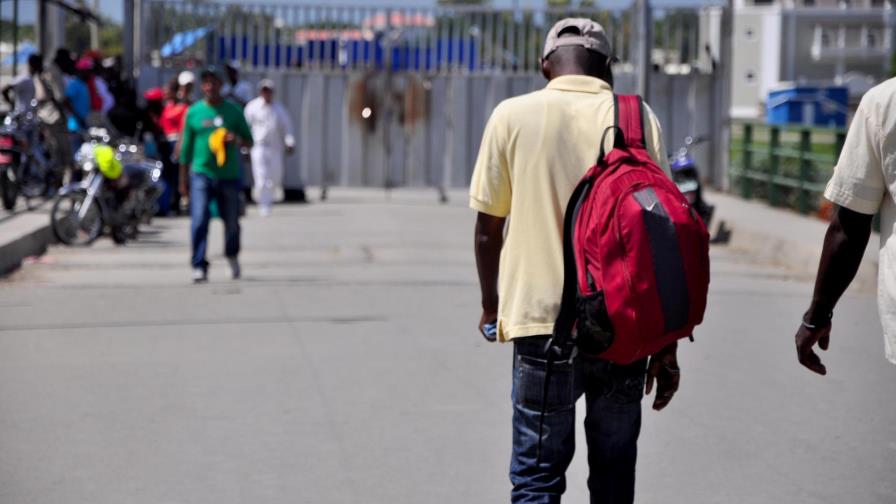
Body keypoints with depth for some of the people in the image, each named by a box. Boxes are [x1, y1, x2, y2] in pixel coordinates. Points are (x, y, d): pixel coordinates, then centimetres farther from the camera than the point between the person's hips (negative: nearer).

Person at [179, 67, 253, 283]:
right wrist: (183, 179, 8)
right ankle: (199, 266, -12)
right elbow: (186, 147, 9)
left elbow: (249, 141, 10)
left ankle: (232, 257, 39)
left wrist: (237, 139, -14)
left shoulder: (233, 111, 4)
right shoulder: (194, 112, 4)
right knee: (199, 221, -15)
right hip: (201, 174, -1)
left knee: (231, 221, 12)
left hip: (229, 175, 1)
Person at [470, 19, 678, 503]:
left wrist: (491, 306, 21)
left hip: (544, 323, -2)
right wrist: (666, 348, 5)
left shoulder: (513, 116, 0)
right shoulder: (639, 118, 2)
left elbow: (488, 227, 5)